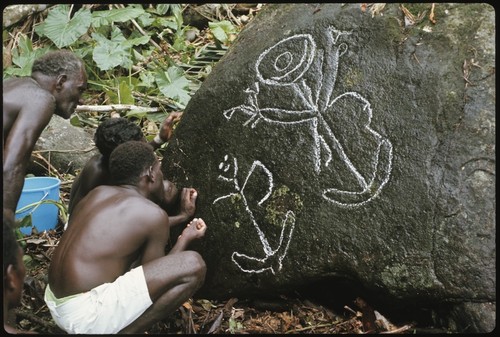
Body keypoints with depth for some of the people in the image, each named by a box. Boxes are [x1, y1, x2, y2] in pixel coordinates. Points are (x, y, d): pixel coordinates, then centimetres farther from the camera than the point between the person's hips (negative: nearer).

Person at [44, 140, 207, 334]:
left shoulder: (98, 192, 12)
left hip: (57, 305, 9)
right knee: (194, 266, -12)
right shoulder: (153, 214, -9)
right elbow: (155, 275, 1)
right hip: (85, 313, -9)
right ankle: (124, 332, -5)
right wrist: (186, 238, 14)